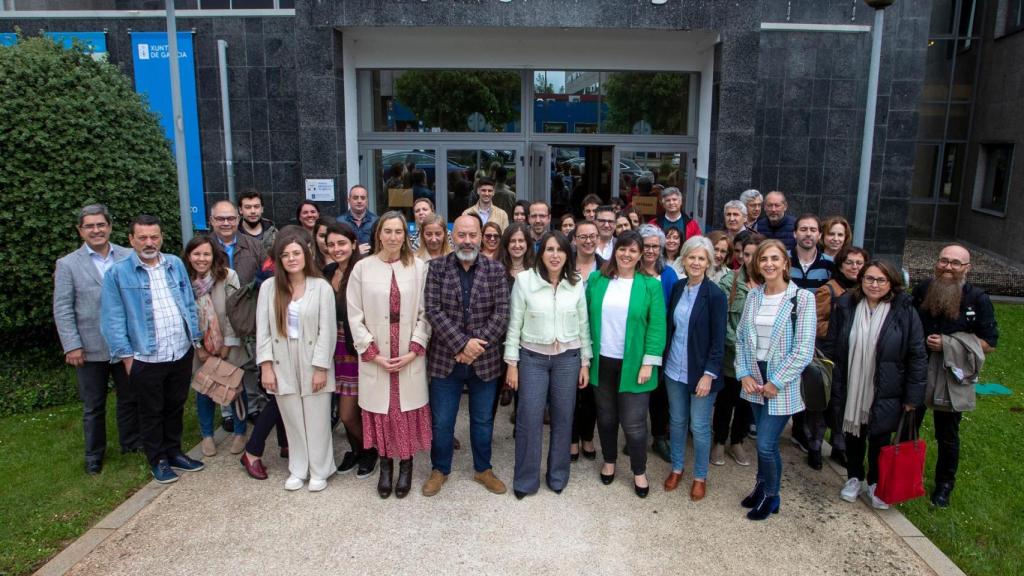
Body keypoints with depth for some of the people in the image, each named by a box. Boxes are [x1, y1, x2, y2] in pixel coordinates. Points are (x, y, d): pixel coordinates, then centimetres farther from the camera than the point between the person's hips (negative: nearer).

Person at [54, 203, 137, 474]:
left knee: (130, 398, 16)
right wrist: (72, 346, -10)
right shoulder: (68, 264, -3)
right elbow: (62, 309, -4)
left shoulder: (130, 257, -1)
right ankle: (94, 454, 29)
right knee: (93, 406, 12)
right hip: (90, 349, -1)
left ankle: (130, 442, 35)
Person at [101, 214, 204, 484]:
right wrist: (127, 357, -9)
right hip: (146, 359, -4)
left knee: (175, 407, 18)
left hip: (182, 353, 4)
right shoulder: (117, 273, -7)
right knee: (152, 412, 12)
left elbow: (189, 305, 9)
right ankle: (158, 460, 27)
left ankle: (173, 452, 35)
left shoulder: (175, 264, 4)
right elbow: (113, 320, -7)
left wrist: (196, 339, 7)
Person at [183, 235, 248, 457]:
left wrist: (227, 345, -12)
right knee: (203, 391, 11)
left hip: (228, 347, -2)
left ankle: (239, 432, 25)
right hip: (200, 350, 2)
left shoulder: (228, 276, -13)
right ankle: (207, 435, 30)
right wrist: (198, 347, -4)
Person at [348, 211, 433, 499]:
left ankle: (406, 465, 25)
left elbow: (425, 313, -1)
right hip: (375, 356, 0)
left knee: (407, 410, 7)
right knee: (381, 410, 8)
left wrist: (414, 351, -10)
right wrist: (373, 354, -8)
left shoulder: (419, 267, -2)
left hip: (410, 356, 0)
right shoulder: (362, 268, -2)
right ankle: (385, 464, 27)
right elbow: (355, 316, -1)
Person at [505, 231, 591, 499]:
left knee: (563, 417, 10)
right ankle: (525, 480, 16)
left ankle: (558, 476, 28)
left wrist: (585, 362, 5)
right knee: (529, 419, 0)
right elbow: (514, 323, -4)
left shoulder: (576, 284, 0)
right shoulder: (524, 279, -7)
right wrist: (512, 363, -5)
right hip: (532, 357, -2)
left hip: (568, 358, 2)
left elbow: (583, 325, 6)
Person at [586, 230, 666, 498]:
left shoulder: (650, 285, -5)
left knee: (634, 422, 4)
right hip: (602, 362, 3)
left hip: (633, 364, -2)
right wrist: (586, 355, 2)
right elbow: (587, 318, 5)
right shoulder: (596, 280, 2)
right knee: (606, 417, 16)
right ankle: (609, 461, 37)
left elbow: (657, 326, -7)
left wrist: (649, 362, -12)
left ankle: (639, 472, 23)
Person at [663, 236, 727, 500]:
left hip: (700, 372, -5)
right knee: (676, 421, 16)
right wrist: (664, 358, 9)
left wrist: (709, 374, -17)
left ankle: (700, 477, 24)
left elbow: (718, 340, -13)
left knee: (699, 426, 6)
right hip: (674, 368, 5)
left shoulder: (715, 295, -13)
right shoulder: (678, 288, 3)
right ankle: (676, 468, 34)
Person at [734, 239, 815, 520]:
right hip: (754, 379, 4)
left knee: (765, 444, -3)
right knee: (766, 441, 14)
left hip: (782, 384, -4)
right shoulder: (753, 296, 4)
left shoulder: (802, 298, -11)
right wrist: (744, 374, -3)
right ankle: (763, 486, 34)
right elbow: (741, 338, 8)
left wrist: (776, 383, -13)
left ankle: (770, 495, 20)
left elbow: (803, 350, -14)